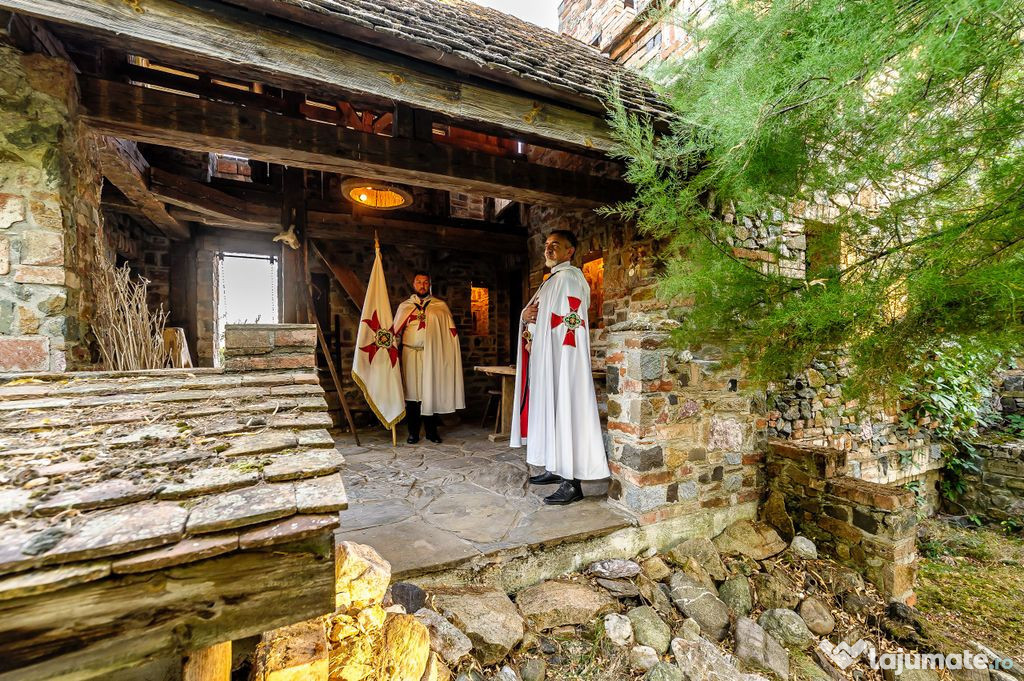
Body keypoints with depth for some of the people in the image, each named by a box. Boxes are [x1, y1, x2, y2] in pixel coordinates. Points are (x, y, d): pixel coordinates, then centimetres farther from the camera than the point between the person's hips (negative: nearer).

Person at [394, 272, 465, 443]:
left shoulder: (441, 306, 9)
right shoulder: (404, 306, 13)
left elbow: (451, 333, 5)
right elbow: (396, 332, 10)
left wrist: (451, 356, -6)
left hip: (433, 356, 0)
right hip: (411, 356, 1)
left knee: (432, 392, 3)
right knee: (412, 393, 2)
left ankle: (431, 431, 16)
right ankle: (413, 433, 13)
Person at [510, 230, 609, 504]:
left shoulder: (569, 277, -8)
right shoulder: (553, 280, 22)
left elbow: (571, 322, -17)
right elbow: (535, 315, 22)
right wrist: (526, 316, 1)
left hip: (562, 358, -10)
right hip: (546, 357, 10)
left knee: (564, 411, -9)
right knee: (550, 409, 13)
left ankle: (572, 484, -4)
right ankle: (556, 469, 24)